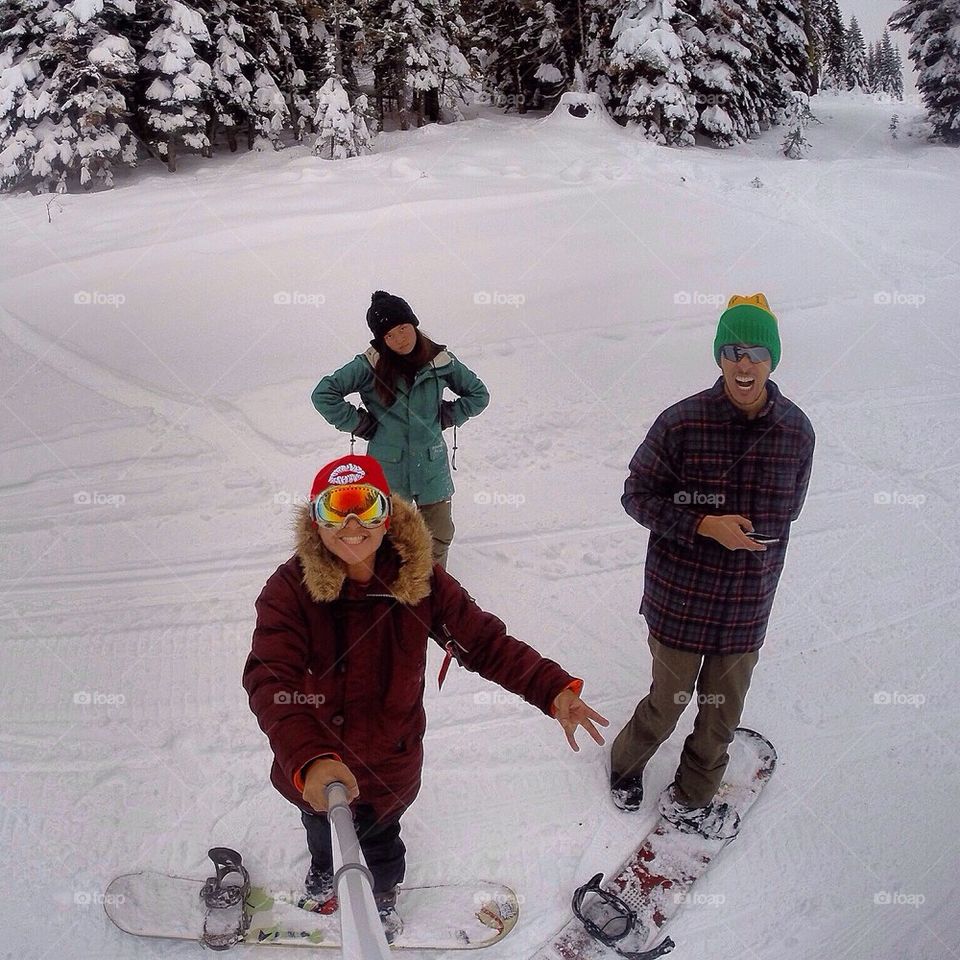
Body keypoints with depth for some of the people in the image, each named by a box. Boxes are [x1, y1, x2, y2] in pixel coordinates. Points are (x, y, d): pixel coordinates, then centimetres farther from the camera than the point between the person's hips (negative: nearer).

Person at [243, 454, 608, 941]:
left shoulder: (420, 580, -21)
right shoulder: (290, 589, -28)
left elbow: (484, 642, -17)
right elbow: (271, 682, -36)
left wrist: (553, 688, -30)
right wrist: (309, 758, -52)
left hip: (388, 764, 0)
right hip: (312, 770, 0)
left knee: (379, 838, 28)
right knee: (320, 827, 33)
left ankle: (384, 892, 65)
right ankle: (322, 867, 71)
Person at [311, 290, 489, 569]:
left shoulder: (440, 361, -4)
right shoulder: (369, 366, -12)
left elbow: (478, 394, 10)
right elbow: (323, 394, -13)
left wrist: (447, 416, 0)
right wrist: (360, 424, -11)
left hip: (432, 466, 3)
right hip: (388, 468, -2)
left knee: (440, 535, 13)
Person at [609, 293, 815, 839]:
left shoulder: (796, 430, -4)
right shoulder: (682, 423, -16)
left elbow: (786, 512, 10)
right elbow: (637, 496, -9)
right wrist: (705, 525, -21)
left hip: (748, 605, 3)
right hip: (681, 600, -3)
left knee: (723, 713, 17)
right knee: (669, 702, 14)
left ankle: (691, 801, 42)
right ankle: (626, 764, 45)